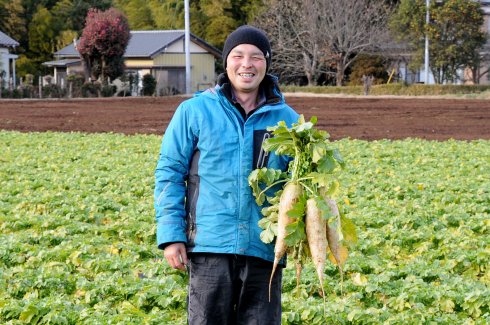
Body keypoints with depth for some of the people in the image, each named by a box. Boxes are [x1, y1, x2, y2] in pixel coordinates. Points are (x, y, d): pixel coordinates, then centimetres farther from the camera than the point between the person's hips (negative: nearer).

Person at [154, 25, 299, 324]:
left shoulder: (287, 119, 9)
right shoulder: (194, 111, 2)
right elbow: (169, 173, 3)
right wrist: (171, 235, -4)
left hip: (264, 248, 2)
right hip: (210, 246, -2)